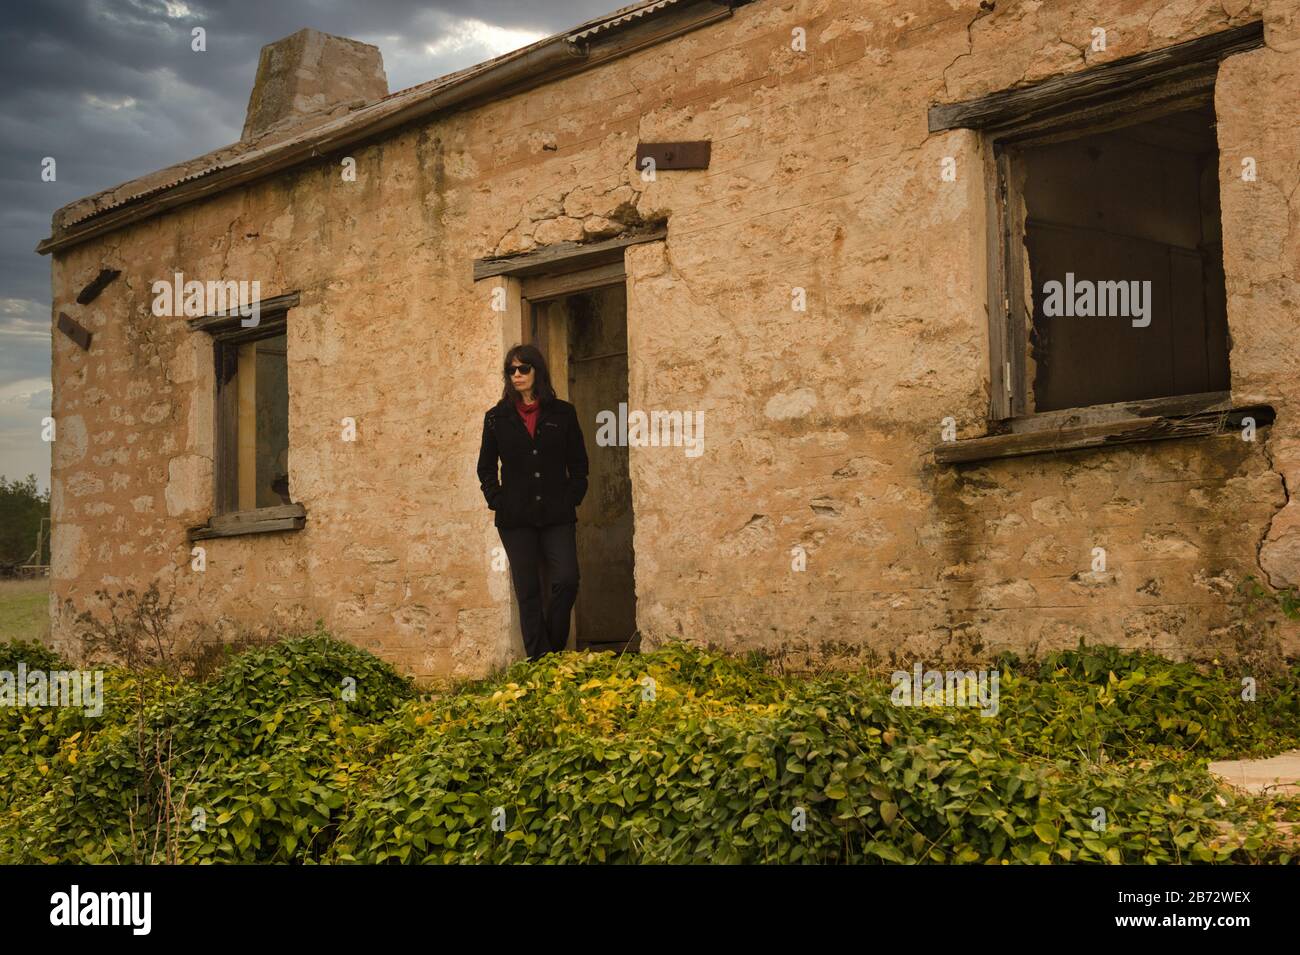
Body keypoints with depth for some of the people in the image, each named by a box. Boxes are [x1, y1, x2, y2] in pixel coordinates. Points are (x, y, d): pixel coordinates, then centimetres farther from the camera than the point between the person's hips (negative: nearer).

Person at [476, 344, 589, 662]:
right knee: (528, 593, 1)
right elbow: (486, 468, 13)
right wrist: (497, 502, 0)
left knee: (567, 581, -13)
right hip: (516, 519, 0)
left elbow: (578, 464, 11)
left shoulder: (563, 413, 9)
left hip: (557, 516, 0)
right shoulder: (497, 418, 9)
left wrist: (572, 499, -1)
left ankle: (554, 650, 4)